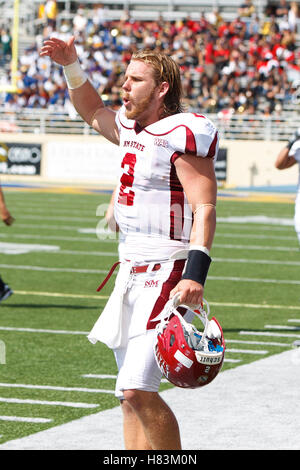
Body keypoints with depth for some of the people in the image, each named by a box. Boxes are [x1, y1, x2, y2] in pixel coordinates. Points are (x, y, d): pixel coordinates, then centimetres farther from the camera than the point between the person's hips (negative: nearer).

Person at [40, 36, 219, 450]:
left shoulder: (182, 133, -14)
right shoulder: (132, 128, 14)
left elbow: (204, 208, -20)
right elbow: (93, 112, 36)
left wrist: (195, 274, -31)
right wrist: (72, 66, 22)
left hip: (167, 276, -9)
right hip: (132, 274, 10)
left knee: (137, 390, -19)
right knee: (131, 394, 9)